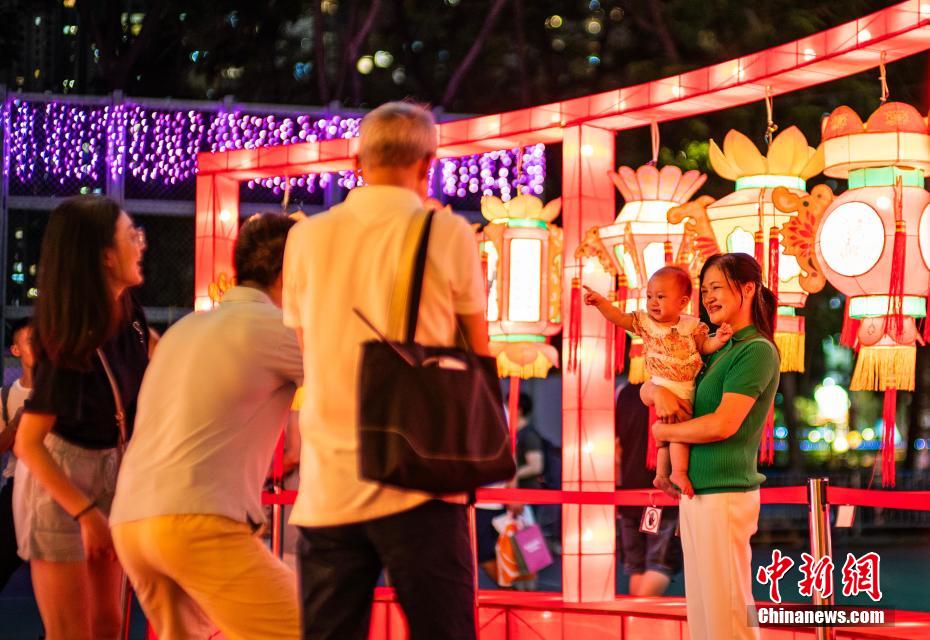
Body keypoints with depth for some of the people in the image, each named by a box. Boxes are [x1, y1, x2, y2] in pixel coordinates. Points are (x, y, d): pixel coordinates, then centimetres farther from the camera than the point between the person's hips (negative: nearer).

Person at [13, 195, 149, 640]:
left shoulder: (127, 312, -5)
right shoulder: (72, 344, -26)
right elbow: (27, 443, -26)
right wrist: (86, 514, -24)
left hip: (110, 470, 7)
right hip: (57, 475, -7)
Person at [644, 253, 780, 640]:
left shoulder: (757, 350, -9)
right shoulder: (716, 351, 16)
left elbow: (722, 424, -18)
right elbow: (646, 388, 18)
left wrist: (664, 431, -4)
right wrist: (659, 393, -6)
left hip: (724, 495, -9)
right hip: (695, 493, 9)